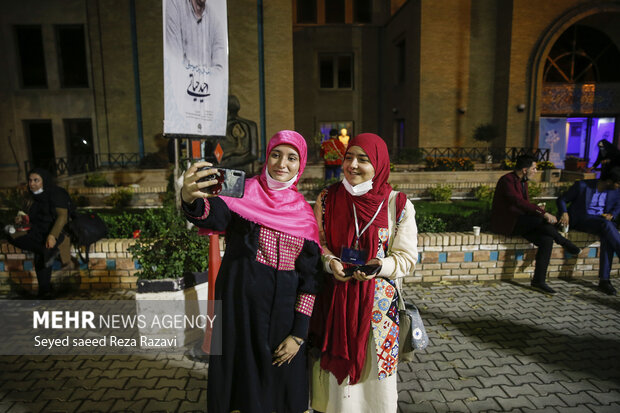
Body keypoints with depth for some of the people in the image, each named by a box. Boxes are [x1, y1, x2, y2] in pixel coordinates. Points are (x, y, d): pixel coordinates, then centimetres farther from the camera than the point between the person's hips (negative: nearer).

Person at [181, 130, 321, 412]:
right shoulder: (243, 192, -2)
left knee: (279, 384, 13)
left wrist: (299, 334, -4)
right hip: (240, 304, -2)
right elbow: (213, 216, -24)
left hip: (283, 309, 2)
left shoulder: (305, 214, 3)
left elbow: (309, 277, 1)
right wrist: (191, 199, -47)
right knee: (240, 377, 10)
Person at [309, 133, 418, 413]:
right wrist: (330, 262, -14)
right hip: (334, 297, 1)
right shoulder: (327, 199, 1)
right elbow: (317, 243, 6)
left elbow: (407, 258, -3)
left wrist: (379, 266, -22)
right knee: (335, 364, 12)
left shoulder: (399, 205, -5)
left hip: (378, 301, -1)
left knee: (374, 366, 12)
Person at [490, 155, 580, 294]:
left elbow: (526, 203, 17)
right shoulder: (507, 180, -16)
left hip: (520, 223, 9)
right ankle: (565, 244, -3)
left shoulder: (523, 182, 14)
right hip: (505, 223, -9)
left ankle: (539, 281, -10)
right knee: (541, 220, -29)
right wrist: (543, 213, -33)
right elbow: (519, 201, -29)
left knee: (546, 240, -14)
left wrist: (540, 212, -4)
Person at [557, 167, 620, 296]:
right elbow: (561, 199, -1)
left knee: (607, 237, -33)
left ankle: (604, 280, -31)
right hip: (581, 220, -4)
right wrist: (564, 213, -21)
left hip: (603, 221, 4)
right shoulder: (582, 185, -7)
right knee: (607, 225, -36)